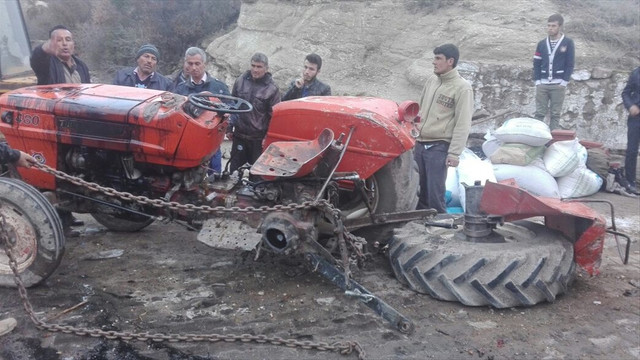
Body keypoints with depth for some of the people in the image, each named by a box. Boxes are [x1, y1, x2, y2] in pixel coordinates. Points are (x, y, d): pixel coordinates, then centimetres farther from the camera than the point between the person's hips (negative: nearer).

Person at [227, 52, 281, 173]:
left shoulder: (272, 89, -6)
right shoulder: (240, 81, 4)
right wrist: (229, 128, 12)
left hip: (259, 139, -3)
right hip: (239, 135, 3)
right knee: (235, 168, 12)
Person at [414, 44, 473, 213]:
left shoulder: (462, 88, -8)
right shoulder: (432, 80, 12)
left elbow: (463, 124, -11)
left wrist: (454, 153, -16)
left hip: (439, 148, -7)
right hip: (420, 144, 7)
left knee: (435, 193, -7)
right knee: (418, 190, 12)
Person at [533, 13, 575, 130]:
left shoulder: (568, 43, 2)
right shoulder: (542, 44, 11)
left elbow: (570, 64, -1)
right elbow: (536, 64, 10)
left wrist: (564, 82, -8)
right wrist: (537, 81, 0)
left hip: (558, 85, -2)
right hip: (542, 84, 3)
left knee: (555, 114, 1)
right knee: (539, 113, 2)